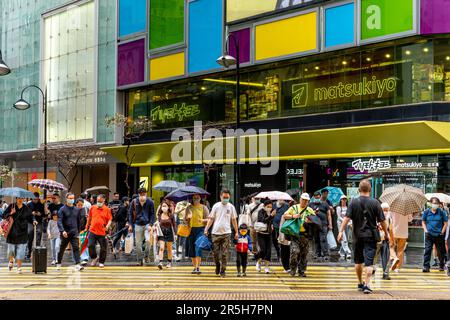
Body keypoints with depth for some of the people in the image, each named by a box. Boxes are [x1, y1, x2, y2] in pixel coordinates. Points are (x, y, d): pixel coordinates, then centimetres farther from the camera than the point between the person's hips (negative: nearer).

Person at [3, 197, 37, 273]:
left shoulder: (26, 209, 3)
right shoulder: (11, 206, 0)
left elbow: (31, 216, 12)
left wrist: (33, 221, -9)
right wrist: (10, 213, -18)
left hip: (22, 232, 0)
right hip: (12, 232, 0)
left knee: (21, 250, -4)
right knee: (10, 249, 5)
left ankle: (19, 266, 7)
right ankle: (11, 261, 37)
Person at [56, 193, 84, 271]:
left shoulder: (77, 210, 9)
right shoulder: (62, 209, -3)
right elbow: (59, 221, -11)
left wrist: (78, 232, 15)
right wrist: (62, 231, -26)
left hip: (74, 233, 2)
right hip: (65, 233, -2)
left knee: (76, 248, -10)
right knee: (62, 249, 10)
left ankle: (77, 264, -16)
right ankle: (58, 264, 26)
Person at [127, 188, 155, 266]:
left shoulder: (150, 202, -5)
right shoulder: (134, 202, -3)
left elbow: (152, 214, 0)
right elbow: (130, 213, 5)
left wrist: (150, 224, -10)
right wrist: (130, 225, 1)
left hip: (147, 224, -1)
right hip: (138, 225, 1)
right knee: (138, 243, 5)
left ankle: (147, 256, 3)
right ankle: (140, 260, 17)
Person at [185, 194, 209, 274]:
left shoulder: (203, 207, 4)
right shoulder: (189, 208, 12)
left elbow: (208, 219, 3)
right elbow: (185, 220, 15)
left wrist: (202, 220, -17)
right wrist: (187, 218, -7)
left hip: (200, 229, -3)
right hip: (191, 229, 3)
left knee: (198, 247, -17)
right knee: (192, 249, 4)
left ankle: (198, 267, -17)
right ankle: (195, 267, 15)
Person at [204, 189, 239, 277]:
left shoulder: (231, 207, 5)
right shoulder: (216, 206, 3)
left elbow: (234, 220, 11)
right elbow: (211, 219, 5)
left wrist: (236, 232, 8)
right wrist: (206, 229, -4)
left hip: (226, 233, 0)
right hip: (216, 233, 0)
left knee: (224, 253, -2)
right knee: (215, 252, 4)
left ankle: (223, 270, 6)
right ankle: (217, 265, 29)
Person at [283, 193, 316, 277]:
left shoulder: (310, 210, 12)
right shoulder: (294, 208, 9)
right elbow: (284, 216, 6)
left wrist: (310, 220, -12)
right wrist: (293, 216, -10)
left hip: (305, 235, 2)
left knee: (304, 254, 5)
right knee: (295, 251, -16)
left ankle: (302, 271, 15)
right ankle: (293, 269, 3)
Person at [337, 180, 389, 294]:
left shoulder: (353, 202, -2)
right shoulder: (375, 203, -4)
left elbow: (347, 218, -10)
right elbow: (382, 220, -2)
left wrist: (341, 231, -8)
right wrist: (386, 233, 10)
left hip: (357, 235, 2)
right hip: (371, 235, -2)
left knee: (358, 260, 16)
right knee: (369, 261, -4)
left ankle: (360, 283, 28)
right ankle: (367, 285, -12)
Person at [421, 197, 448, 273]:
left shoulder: (441, 212, 0)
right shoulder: (426, 212, 3)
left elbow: (445, 223, 4)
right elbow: (423, 222, 14)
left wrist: (442, 232, -4)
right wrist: (426, 230, 0)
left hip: (439, 235, 0)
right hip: (429, 235, 0)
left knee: (440, 251, 11)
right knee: (427, 250, -10)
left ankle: (441, 266, 30)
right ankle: (426, 266, -12)